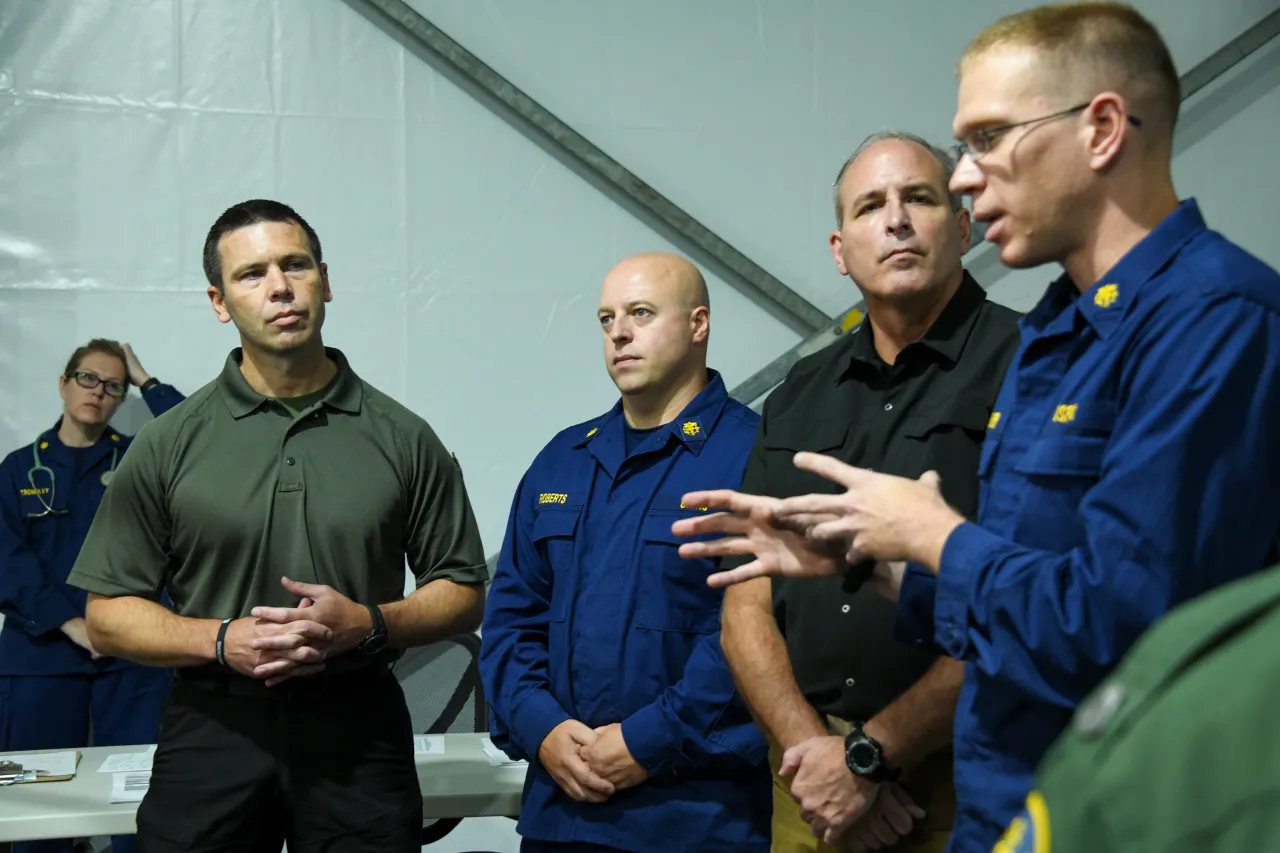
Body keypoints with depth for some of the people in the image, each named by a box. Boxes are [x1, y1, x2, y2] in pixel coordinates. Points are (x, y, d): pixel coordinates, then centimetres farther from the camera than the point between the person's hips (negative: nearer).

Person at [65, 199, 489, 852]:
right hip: (212, 731, 0)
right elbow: (108, 615, 4)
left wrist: (369, 624, -11)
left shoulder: (402, 438, 4)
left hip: (359, 731, 0)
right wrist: (220, 640, -12)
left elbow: (464, 595, 7)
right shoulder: (168, 444, 4)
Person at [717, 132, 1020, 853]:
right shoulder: (800, 396, 11)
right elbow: (746, 611, 7)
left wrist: (872, 753, -14)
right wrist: (810, 750, -8)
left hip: (964, 784, -5)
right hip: (813, 787, 5)